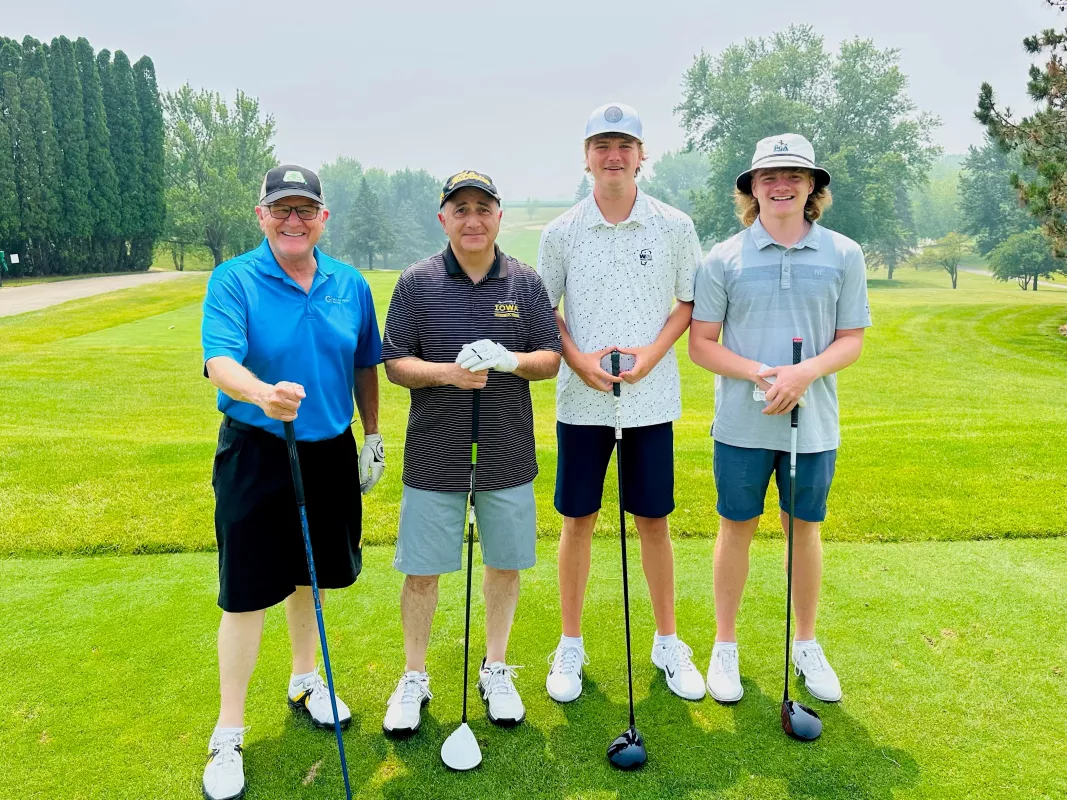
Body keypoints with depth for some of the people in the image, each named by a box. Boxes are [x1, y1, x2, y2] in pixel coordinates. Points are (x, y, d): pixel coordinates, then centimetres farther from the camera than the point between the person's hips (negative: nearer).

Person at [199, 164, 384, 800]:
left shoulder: (350, 284, 4)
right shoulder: (233, 281, -9)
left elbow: (365, 366, 13)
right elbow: (220, 360, -23)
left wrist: (373, 437, 15)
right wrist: (263, 394, -43)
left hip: (330, 452, 4)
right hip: (255, 455, -4)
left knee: (311, 576, 20)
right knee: (246, 596, 1)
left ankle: (306, 681, 43)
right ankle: (229, 732, 18)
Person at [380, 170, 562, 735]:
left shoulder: (525, 283, 4)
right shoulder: (416, 283, -1)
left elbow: (552, 358, 4)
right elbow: (394, 364, -1)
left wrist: (511, 360, -17)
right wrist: (447, 373, -20)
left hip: (508, 456, 2)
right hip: (433, 459, -1)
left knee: (504, 563, 13)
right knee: (421, 570, 6)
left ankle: (495, 670, 33)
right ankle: (414, 677, 27)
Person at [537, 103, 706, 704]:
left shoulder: (674, 226, 0)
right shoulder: (562, 232, 0)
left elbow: (691, 302, 6)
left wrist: (654, 351, -10)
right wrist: (578, 359, -9)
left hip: (652, 399, 0)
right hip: (581, 400, 0)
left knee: (654, 520, 9)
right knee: (578, 520, 8)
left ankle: (669, 643, 26)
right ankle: (571, 645, 23)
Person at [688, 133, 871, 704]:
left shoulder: (843, 255, 2)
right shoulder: (724, 259, -2)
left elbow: (852, 340, 3)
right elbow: (701, 343, -2)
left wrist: (805, 372, -16)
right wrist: (760, 373, -17)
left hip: (813, 422, 1)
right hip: (742, 423, -1)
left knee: (804, 529, 14)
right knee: (736, 528, 9)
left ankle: (806, 645, 33)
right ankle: (725, 646, 26)